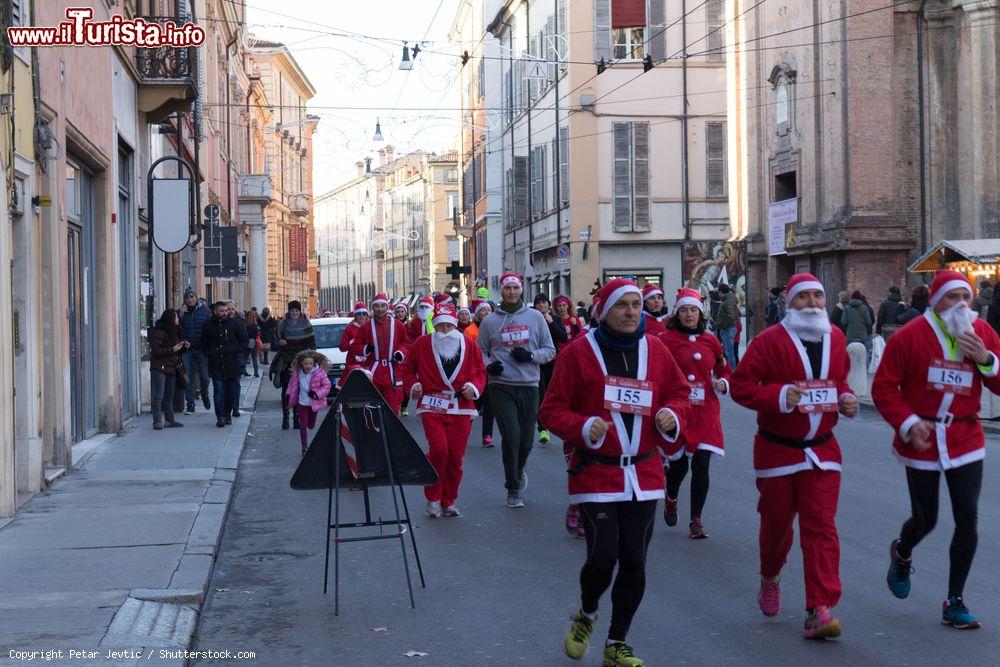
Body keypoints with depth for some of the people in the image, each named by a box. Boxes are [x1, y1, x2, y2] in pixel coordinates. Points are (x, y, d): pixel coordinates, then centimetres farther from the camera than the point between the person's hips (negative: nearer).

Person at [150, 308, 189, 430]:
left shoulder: (173, 332, 17)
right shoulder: (158, 332, -11)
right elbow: (156, 351, -17)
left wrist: (184, 346, 6)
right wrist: (173, 349, -17)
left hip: (171, 368, 9)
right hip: (159, 368, -9)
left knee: (169, 396, 12)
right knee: (158, 396, -9)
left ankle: (170, 420, 18)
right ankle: (157, 421, -10)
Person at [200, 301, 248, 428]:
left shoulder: (234, 324, 3)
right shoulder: (209, 326, 4)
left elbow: (244, 340, 9)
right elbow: (204, 344, 15)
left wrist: (235, 350, -4)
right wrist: (210, 354, 0)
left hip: (232, 364, 1)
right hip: (216, 365, -1)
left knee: (231, 391, 6)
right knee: (219, 391, -6)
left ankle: (228, 414, 19)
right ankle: (220, 417, -6)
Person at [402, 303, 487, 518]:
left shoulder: (467, 344, 6)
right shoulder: (421, 344, 3)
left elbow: (480, 371, 14)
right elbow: (408, 369, 14)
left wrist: (474, 387, -5)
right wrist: (413, 385, -4)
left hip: (461, 408, 2)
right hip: (432, 406, -2)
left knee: (456, 456, 2)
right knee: (438, 449, -17)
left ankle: (448, 502, 17)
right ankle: (433, 499, 1)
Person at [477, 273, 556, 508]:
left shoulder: (535, 317, 6)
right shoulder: (490, 321, 5)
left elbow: (550, 350, 9)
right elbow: (479, 353, 13)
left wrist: (530, 356, -10)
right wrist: (488, 366, -8)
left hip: (529, 385, 2)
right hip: (501, 386, -1)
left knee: (526, 440, 5)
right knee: (511, 436, -12)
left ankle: (518, 469, 39)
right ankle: (513, 489, 3)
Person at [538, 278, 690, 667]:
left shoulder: (655, 350, 6)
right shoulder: (579, 352, -5)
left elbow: (679, 392, 18)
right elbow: (552, 410, -3)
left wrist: (672, 415, -4)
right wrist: (583, 428, -20)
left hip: (643, 474, 4)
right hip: (595, 472, -4)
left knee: (634, 561, 5)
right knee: (602, 557, -10)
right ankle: (586, 616, 23)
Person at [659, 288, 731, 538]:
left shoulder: (711, 341, 7)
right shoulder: (666, 339, -4)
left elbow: (724, 370, 20)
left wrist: (722, 384, -1)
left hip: (705, 412, 2)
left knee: (701, 465, -5)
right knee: (678, 463, 7)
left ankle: (696, 521, 7)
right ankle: (671, 500, 41)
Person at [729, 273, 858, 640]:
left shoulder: (835, 338, 6)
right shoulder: (770, 340, -11)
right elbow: (739, 385, -12)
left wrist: (846, 400, 2)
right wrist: (779, 396, -25)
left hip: (822, 449, 3)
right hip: (777, 449, -3)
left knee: (821, 527, -7)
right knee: (777, 523, 12)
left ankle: (820, 610, -10)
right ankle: (770, 578, 43)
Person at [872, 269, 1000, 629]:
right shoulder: (910, 336, -9)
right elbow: (883, 387, -7)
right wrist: (908, 423, -17)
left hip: (965, 440, 3)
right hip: (921, 439, -3)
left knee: (967, 519, -4)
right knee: (925, 519, 4)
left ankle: (954, 602, 9)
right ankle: (901, 554, 43)